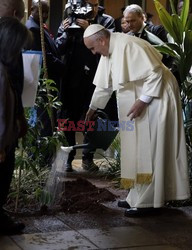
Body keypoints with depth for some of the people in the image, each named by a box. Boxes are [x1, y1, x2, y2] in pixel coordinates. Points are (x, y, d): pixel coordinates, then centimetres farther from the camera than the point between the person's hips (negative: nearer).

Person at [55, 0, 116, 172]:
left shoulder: (106, 21, 2)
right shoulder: (70, 21, 3)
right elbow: (60, 49, 1)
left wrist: (89, 29, -23)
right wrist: (66, 32, -17)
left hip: (96, 78, 0)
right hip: (73, 78, 0)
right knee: (69, 119, 4)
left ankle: (88, 157, 20)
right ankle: (67, 157, 12)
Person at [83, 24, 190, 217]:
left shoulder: (128, 46, -21)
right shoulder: (109, 52, 8)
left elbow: (155, 73, -23)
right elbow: (104, 85, 19)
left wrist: (142, 100, -23)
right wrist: (93, 108, 25)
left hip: (156, 98, -9)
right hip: (139, 102, 9)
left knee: (148, 150, -7)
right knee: (137, 150, 9)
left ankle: (147, 201, -2)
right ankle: (137, 197, 15)